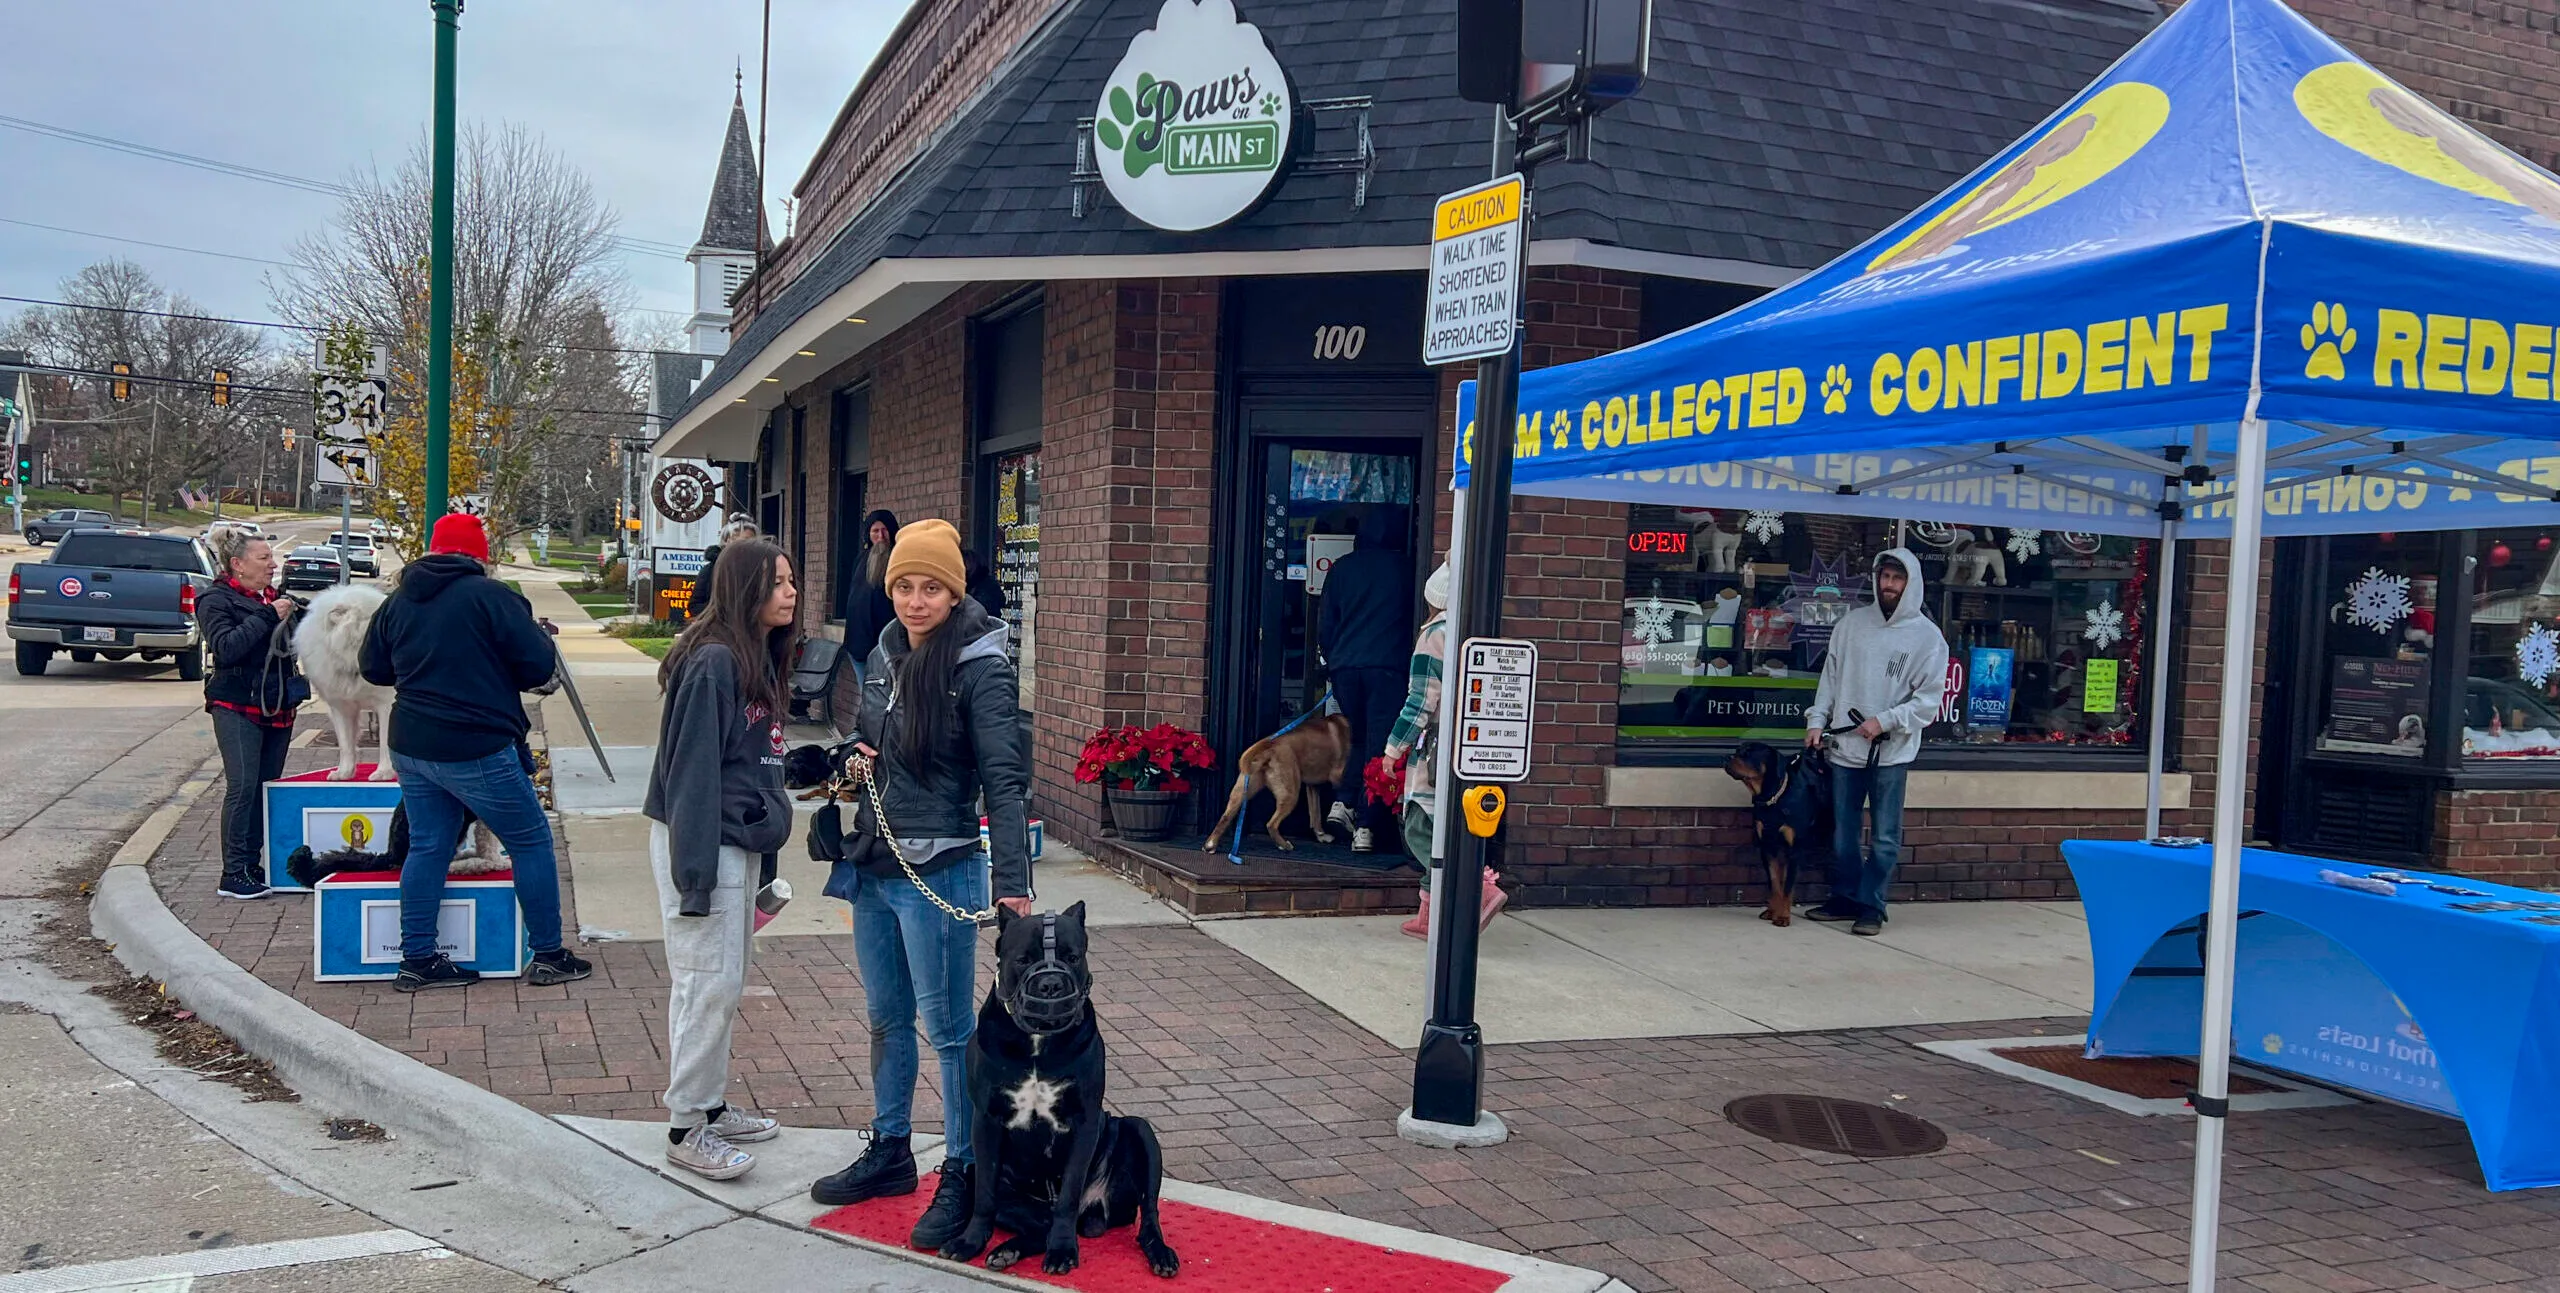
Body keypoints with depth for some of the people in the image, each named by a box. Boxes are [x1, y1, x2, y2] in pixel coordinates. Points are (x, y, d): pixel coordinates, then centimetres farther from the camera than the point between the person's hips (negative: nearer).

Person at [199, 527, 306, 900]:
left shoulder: (273, 597, 15)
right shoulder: (216, 600, -5)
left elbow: (289, 646, 24)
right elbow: (225, 648, -20)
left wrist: (296, 617, 5)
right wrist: (267, 616, -20)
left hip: (277, 708, 7)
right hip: (237, 708, -7)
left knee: (268, 787, 7)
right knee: (243, 786, -12)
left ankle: (252, 865, 13)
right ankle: (233, 875, -8)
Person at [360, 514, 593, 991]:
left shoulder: (398, 602, 8)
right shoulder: (491, 595, -12)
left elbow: (373, 670, 18)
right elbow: (540, 667, -12)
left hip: (410, 747, 7)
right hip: (476, 750, -6)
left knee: (427, 846, 14)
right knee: (531, 841, 5)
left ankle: (417, 960, 16)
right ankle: (548, 955, 9)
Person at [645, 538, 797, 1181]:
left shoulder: (760, 660, 10)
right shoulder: (712, 663, -18)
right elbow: (692, 771, -20)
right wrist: (695, 874, -21)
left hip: (741, 842, 10)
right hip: (704, 842, -10)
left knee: (725, 982, 16)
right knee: (710, 984, -4)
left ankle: (711, 1106, 27)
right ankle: (687, 1129, 6)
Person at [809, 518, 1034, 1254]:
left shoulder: (980, 668, -15)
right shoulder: (887, 651, 6)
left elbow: (1004, 778, -20)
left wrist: (1012, 882, -27)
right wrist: (857, 757, -2)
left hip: (938, 871, -7)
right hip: (871, 864, 7)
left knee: (948, 1027, 2)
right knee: (887, 1017, 18)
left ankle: (962, 1175, 14)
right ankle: (889, 1152, 34)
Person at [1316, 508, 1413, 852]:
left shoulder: (1341, 568, 9)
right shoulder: (1405, 569, 2)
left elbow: (1324, 626, 11)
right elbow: (1416, 621, 8)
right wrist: (1408, 660, 21)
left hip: (1345, 666, 3)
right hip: (1388, 667, -3)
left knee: (1355, 737, 21)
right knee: (1378, 745, 0)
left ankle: (1344, 802, 4)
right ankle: (1365, 826, -4)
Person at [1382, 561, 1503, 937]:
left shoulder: (1434, 635, -11)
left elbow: (1420, 702, -14)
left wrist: (1394, 748, -8)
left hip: (1437, 748, -8)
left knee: (1420, 831, -4)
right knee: (1443, 831, 13)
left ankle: (1481, 889, -17)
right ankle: (1428, 917, 17)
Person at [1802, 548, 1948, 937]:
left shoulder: (1927, 636, -3)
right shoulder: (1852, 623, 7)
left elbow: (1929, 697, -7)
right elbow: (1831, 676, 12)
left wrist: (1884, 721, -16)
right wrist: (1817, 720, 3)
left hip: (1892, 751, -3)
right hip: (1845, 745, 4)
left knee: (1886, 837, -1)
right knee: (1843, 832, 11)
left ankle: (1871, 907, 8)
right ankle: (1845, 898, 24)